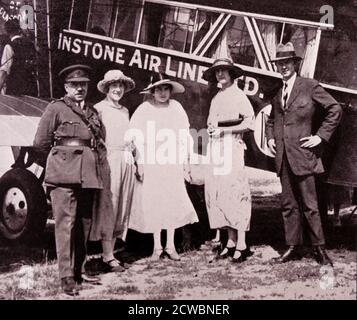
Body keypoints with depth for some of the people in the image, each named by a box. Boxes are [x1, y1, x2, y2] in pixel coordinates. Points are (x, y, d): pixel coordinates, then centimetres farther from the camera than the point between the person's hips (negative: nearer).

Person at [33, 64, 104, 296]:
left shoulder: (93, 112, 19)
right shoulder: (56, 108, 4)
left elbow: (100, 143, 25)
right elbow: (40, 143, 3)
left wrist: (96, 160, 10)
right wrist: (61, 156, 10)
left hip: (89, 175, 6)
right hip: (64, 173, -5)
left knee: (85, 223, 7)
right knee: (66, 222, -9)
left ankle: (79, 270, 18)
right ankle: (67, 277, -8)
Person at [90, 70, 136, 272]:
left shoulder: (125, 111, 20)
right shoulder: (99, 108, 1)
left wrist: (133, 161, 15)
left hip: (127, 161, 7)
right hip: (109, 159, -7)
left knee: (122, 208, 5)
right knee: (108, 208, -8)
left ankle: (111, 250, 12)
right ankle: (108, 255, -5)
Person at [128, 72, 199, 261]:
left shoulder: (176, 107, 5)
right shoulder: (144, 109, -1)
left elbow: (184, 138, 8)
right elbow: (137, 139, 0)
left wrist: (186, 163, 6)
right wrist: (139, 164, -4)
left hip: (172, 163, 1)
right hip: (150, 163, -1)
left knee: (173, 202, 1)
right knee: (152, 203, 3)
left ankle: (170, 246, 14)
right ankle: (157, 247, 16)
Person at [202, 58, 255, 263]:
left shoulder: (239, 95, -1)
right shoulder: (216, 99, 20)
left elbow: (250, 123, -8)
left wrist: (224, 130, -10)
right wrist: (212, 129, 3)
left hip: (232, 147, -7)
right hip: (216, 148, 7)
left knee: (235, 193, -10)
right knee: (217, 193, 3)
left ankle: (241, 245, -7)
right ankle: (231, 241, 9)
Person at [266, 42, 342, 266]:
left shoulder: (310, 86, -2)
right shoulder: (277, 93, 15)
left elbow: (335, 110, -2)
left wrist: (320, 136, -6)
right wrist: (270, 138, 15)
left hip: (302, 155, -5)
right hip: (283, 157, 5)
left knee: (310, 205, -2)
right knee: (289, 205, 9)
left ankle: (320, 249, 9)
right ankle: (293, 247, 16)